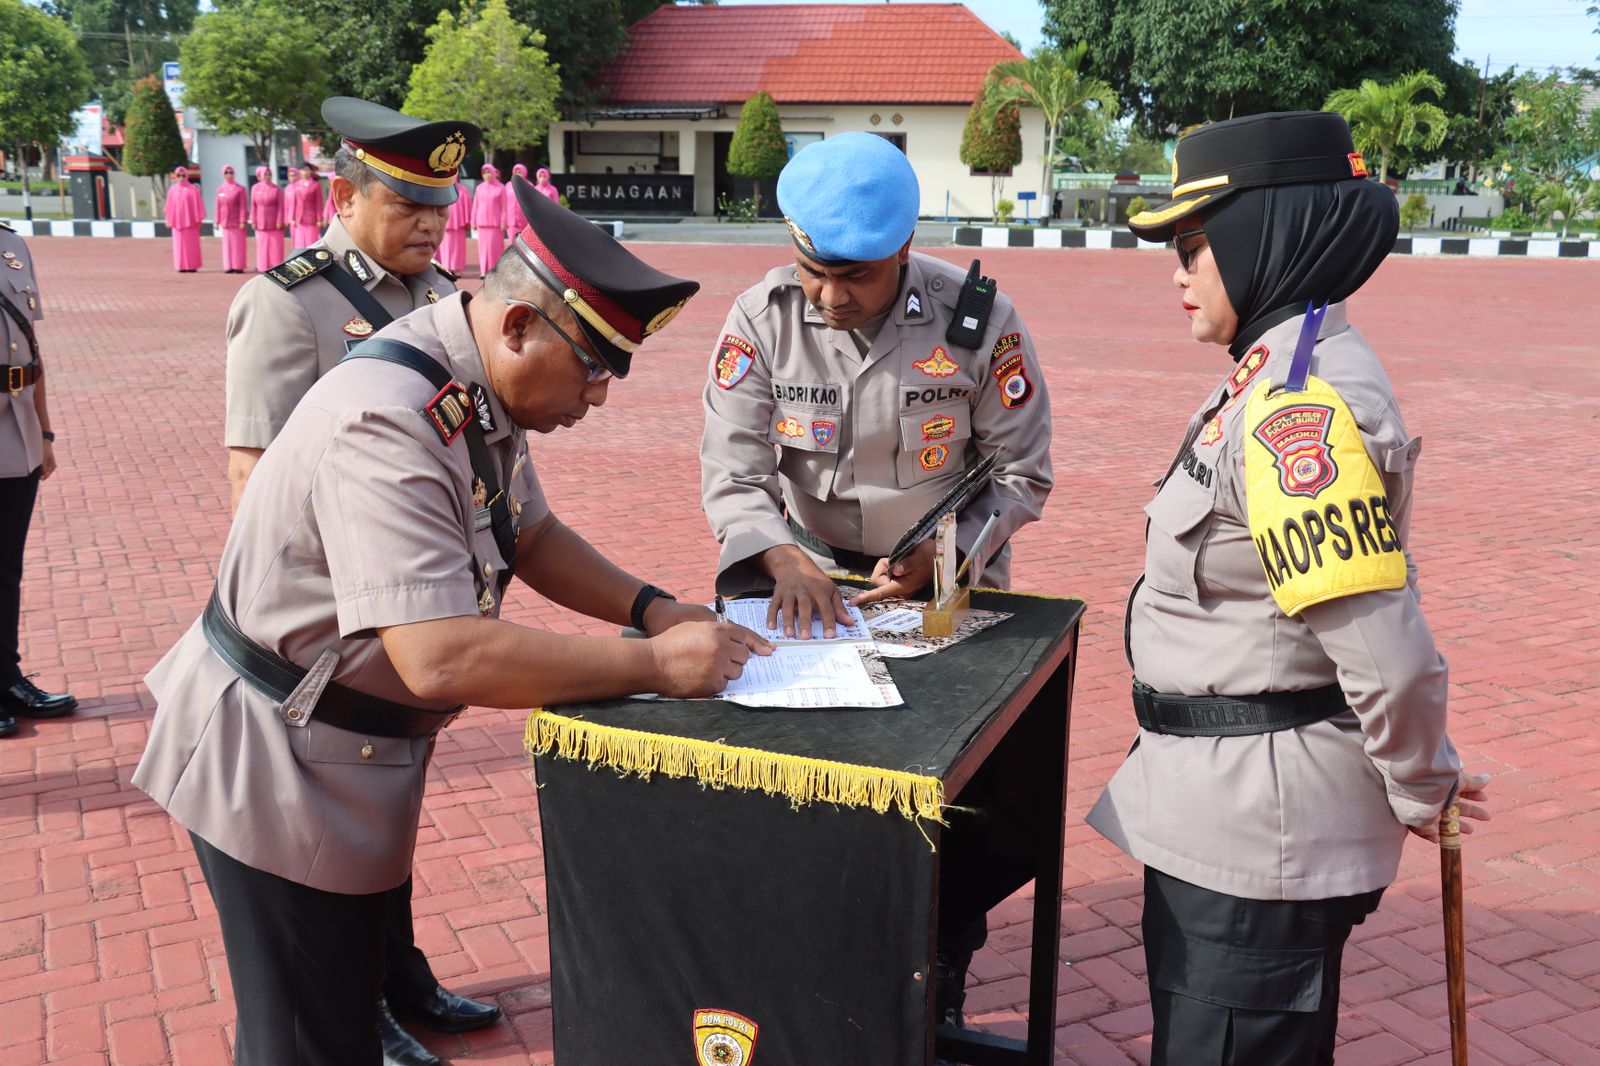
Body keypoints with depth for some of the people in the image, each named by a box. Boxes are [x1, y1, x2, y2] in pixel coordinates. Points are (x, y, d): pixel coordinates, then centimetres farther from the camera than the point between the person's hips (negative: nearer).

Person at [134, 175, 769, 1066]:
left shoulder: (484, 388, -3)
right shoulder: (386, 424, -31)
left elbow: (531, 533, 12)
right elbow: (443, 660, -38)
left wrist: (651, 608, -4)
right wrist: (656, 665, -30)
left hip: (361, 751, 9)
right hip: (274, 766, -9)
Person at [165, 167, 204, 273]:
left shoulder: (192, 189, -2)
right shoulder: (172, 190, 6)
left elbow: (197, 205, -2)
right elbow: (169, 206, 10)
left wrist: (198, 219, -7)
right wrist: (169, 221, 7)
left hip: (190, 221, -3)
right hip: (177, 221, 3)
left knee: (191, 243, 0)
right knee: (179, 243, 3)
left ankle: (192, 266, 4)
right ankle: (181, 266, 6)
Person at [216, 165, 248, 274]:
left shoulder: (240, 189, -3)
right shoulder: (220, 189, 8)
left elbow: (243, 206, -6)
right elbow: (218, 206, 10)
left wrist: (242, 221, -12)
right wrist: (217, 221, 7)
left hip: (237, 222, -4)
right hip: (225, 222, 4)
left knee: (238, 244, -1)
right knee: (227, 244, 5)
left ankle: (238, 267, 3)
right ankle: (229, 267, 9)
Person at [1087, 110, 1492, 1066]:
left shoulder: (1302, 405, -25)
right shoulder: (1278, 375, 7)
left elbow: (1381, 639, -28)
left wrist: (1423, 789, -12)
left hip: (1261, 822, -10)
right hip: (1224, 806, 10)